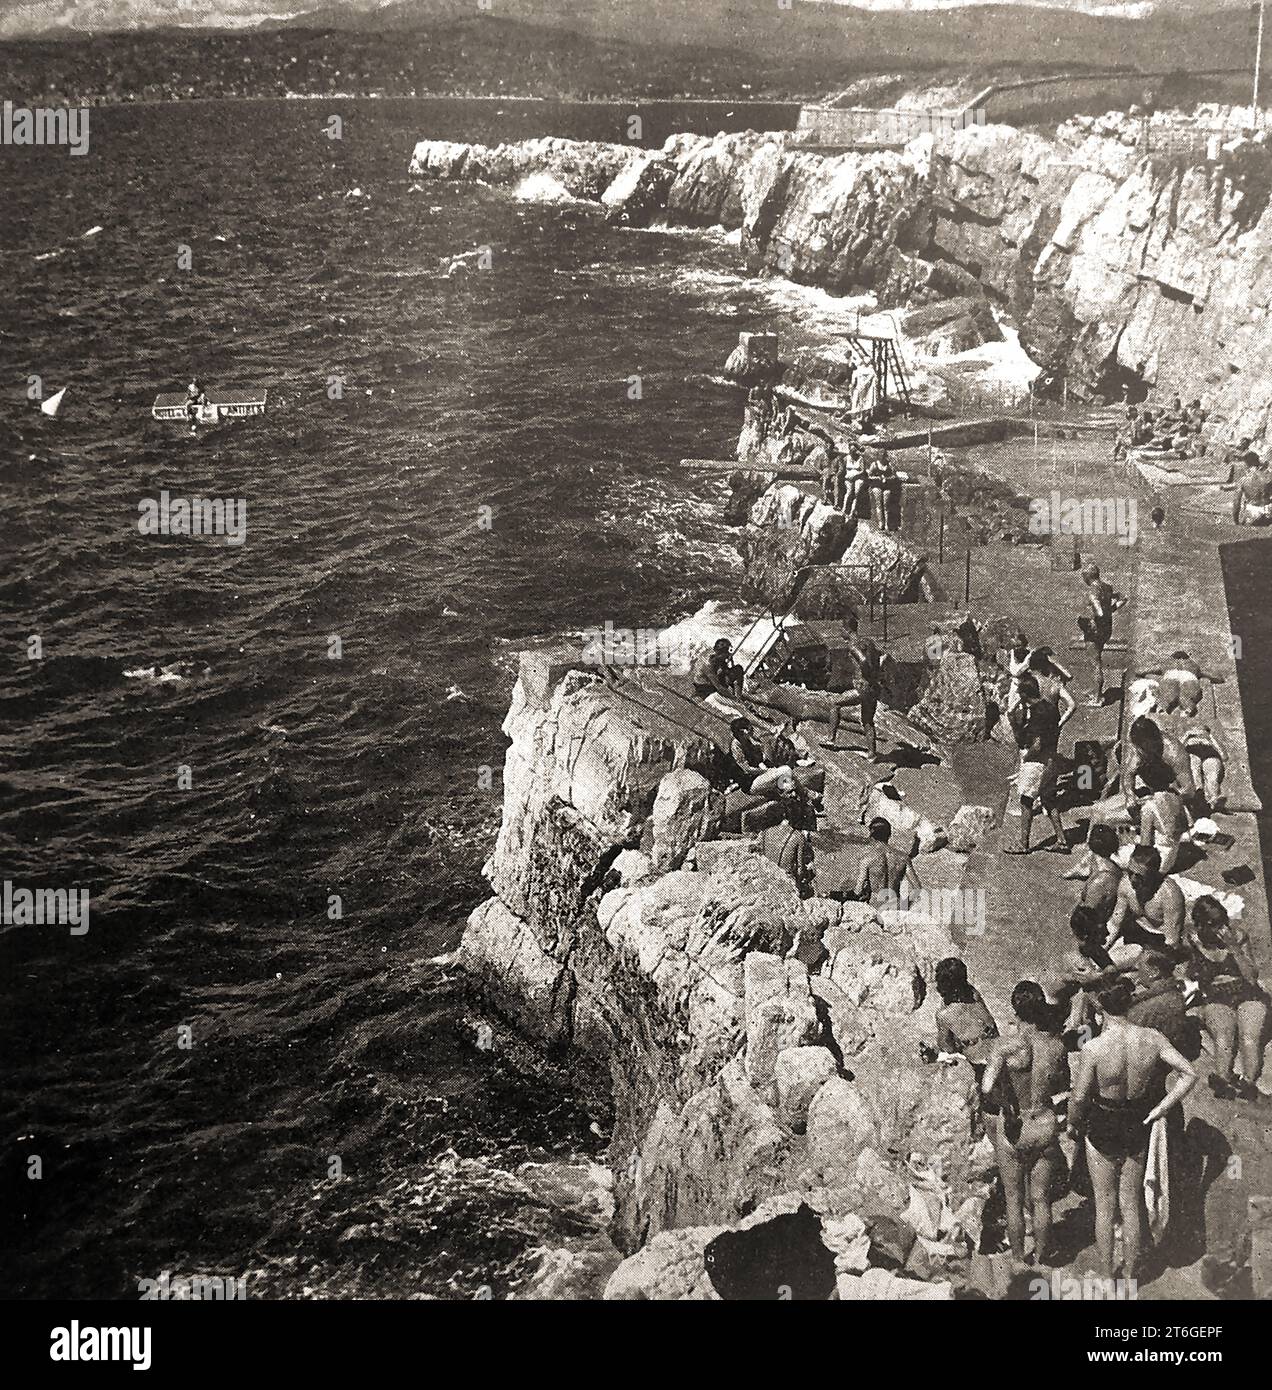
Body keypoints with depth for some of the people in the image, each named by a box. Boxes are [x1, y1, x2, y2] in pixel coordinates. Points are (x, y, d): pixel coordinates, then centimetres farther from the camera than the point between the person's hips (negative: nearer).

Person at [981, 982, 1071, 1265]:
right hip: (1047, 1127, 2)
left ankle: (1019, 1261, 27)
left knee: (1014, 1201, 15)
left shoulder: (1004, 1047, -18)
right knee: (1041, 1200, 17)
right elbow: (1064, 1087, 5)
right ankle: (1043, 1262, 28)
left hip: (1013, 1130, -2)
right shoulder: (1058, 1045, -9)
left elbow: (987, 1087, -29)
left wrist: (1005, 1103, -12)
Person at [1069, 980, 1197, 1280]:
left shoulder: (1093, 1049, -25)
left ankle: (1106, 1277, 25)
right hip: (1138, 1128, 3)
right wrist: (1159, 1109, -6)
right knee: (1131, 1204, 20)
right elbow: (1189, 1075, -12)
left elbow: (1079, 1098, -18)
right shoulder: (1152, 1039, -14)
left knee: (1105, 1205, 14)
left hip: (1101, 1130, -3)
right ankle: (1131, 1273, 32)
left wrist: (1074, 1124, 1)